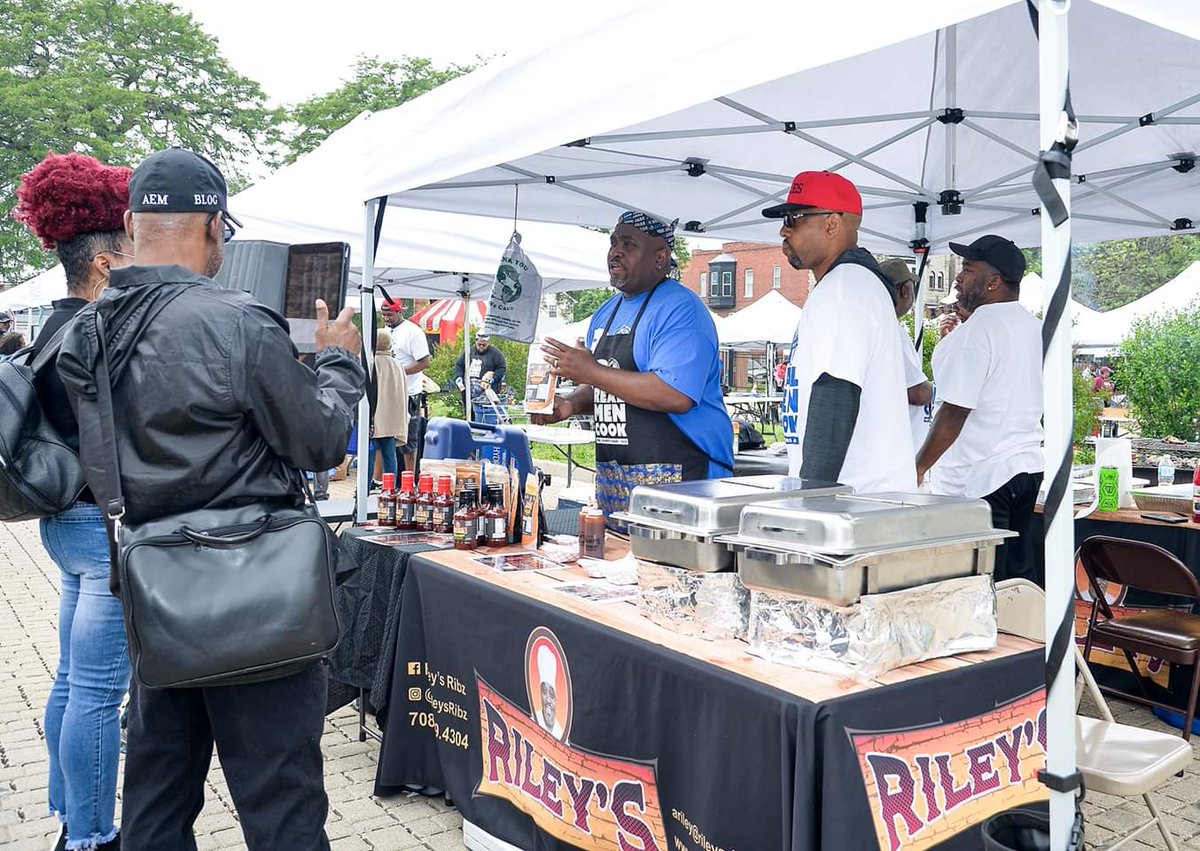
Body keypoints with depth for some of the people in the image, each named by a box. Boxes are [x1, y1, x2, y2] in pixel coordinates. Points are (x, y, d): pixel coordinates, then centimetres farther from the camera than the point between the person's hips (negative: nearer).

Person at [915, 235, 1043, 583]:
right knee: (1019, 577, 14)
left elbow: (955, 411, -18)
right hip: (1027, 467, 9)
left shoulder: (975, 331, -14)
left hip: (979, 479, -9)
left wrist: (919, 467, -11)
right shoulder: (1036, 328, 13)